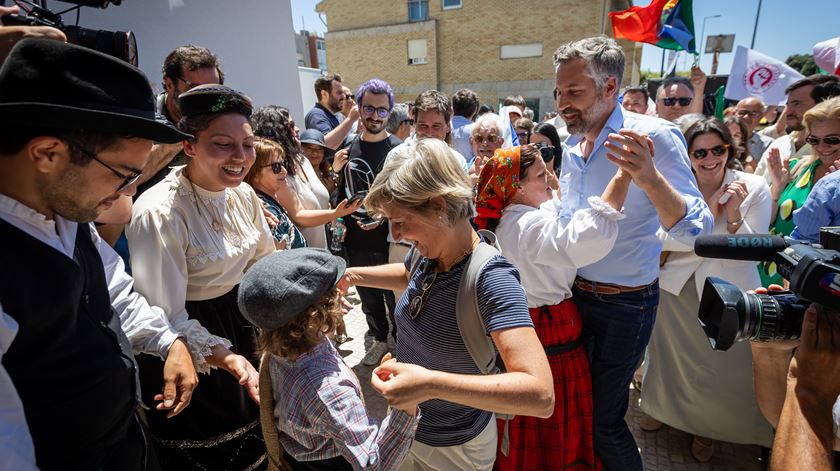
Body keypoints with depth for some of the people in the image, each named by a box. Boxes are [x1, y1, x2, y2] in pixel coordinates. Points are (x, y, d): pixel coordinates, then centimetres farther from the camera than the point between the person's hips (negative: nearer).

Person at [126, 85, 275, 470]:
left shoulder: (243, 194, -7)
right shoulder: (158, 213, -28)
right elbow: (165, 320, -26)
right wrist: (229, 360, -36)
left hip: (244, 322, 6)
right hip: (191, 351, -6)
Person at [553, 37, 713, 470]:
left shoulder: (654, 136, -18)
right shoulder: (573, 144, 3)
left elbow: (697, 231, -25)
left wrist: (648, 177, -41)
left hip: (624, 303, -6)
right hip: (574, 291, 7)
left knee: (603, 420, 7)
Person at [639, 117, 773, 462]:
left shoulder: (754, 188, -10)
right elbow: (662, 239, -11)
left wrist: (733, 214, -29)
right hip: (677, 288, 1)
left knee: (720, 365, 12)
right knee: (671, 355, 17)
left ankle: (707, 426, 40)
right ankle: (664, 407, 45)